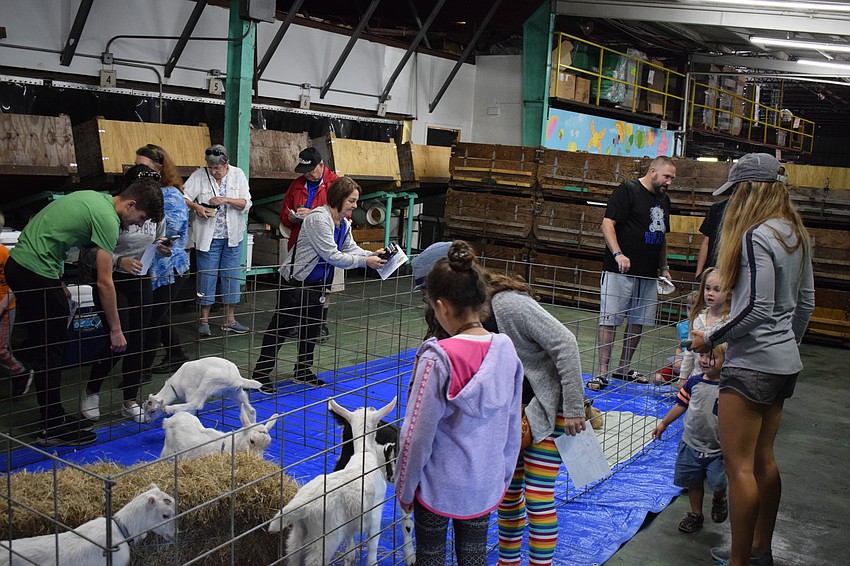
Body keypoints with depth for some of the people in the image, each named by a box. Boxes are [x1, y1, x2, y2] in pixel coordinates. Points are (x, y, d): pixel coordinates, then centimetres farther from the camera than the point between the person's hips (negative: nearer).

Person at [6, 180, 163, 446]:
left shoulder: (94, 199, 13)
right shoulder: (107, 219, -15)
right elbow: (104, 283, -15)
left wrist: (58, 282, 21)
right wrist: (116, 330, -7)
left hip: (18, 263, 10)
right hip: (36, 272, -10)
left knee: (44, 349, 15)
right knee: (51, 352, -3)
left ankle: (54, 418, 23)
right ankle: (53, 430, 5)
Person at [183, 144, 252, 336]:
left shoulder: (238, 175, -1)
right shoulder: (199, 175, -4)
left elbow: (246, 203, -5)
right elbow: (183, 197, -6)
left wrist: (226, 200, -19)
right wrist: (196, 207, -24)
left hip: (232, 236, 2)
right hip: (208, 236, -2)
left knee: (231, 276, 9)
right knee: (207, 276, 3)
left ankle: (230, 319, 20)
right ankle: (204, 320, 14)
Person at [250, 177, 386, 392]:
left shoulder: (344, 224, 6)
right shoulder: (319, 219, -25)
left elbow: (351, 248, 6)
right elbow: (332, 255, -27)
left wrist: (372, 255, -11)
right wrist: (364, 262, -24)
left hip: (317, 283, 9)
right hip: (295, 282, -9)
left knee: (312, 326, 16)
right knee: (281, 325, -2)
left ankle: (303, 370, 31)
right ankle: (261, 373, 7)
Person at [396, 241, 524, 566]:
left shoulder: (438, 359, -24)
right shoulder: (506, 350, -7)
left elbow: (418, 434, -18)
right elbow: (512, 427, 3)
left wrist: (404, 488, -3)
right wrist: (504, 477, 16)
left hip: (438, 487, -4)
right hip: (486, 485, 5)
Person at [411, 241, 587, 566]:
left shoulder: (509, 304, -29)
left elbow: (564, 344, -25)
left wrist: (574, 409, -22)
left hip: (546, 407, -7)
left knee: (538, 497, -2)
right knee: (508, 491, 15)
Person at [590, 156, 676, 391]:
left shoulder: (664, 200, 18)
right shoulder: (627, 191, -6)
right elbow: (607, 224, -13)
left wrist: (664, 268, 22)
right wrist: (617, 253, -25)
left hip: (648, 274, 8)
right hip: (620, 271, -8)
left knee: (638, 322, 11)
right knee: (609, 320, -5)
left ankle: (624, 369, 23)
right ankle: (602, 373, -3)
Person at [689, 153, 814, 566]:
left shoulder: (756, 236, -19)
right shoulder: (797, 234, 9)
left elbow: (758, 308, -23)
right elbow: (806, 302, 16)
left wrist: (711, 339, -12)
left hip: (752, 365, -10)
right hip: (784, 362, 10)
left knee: (739, 465, -1)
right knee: (763, 460, 18)